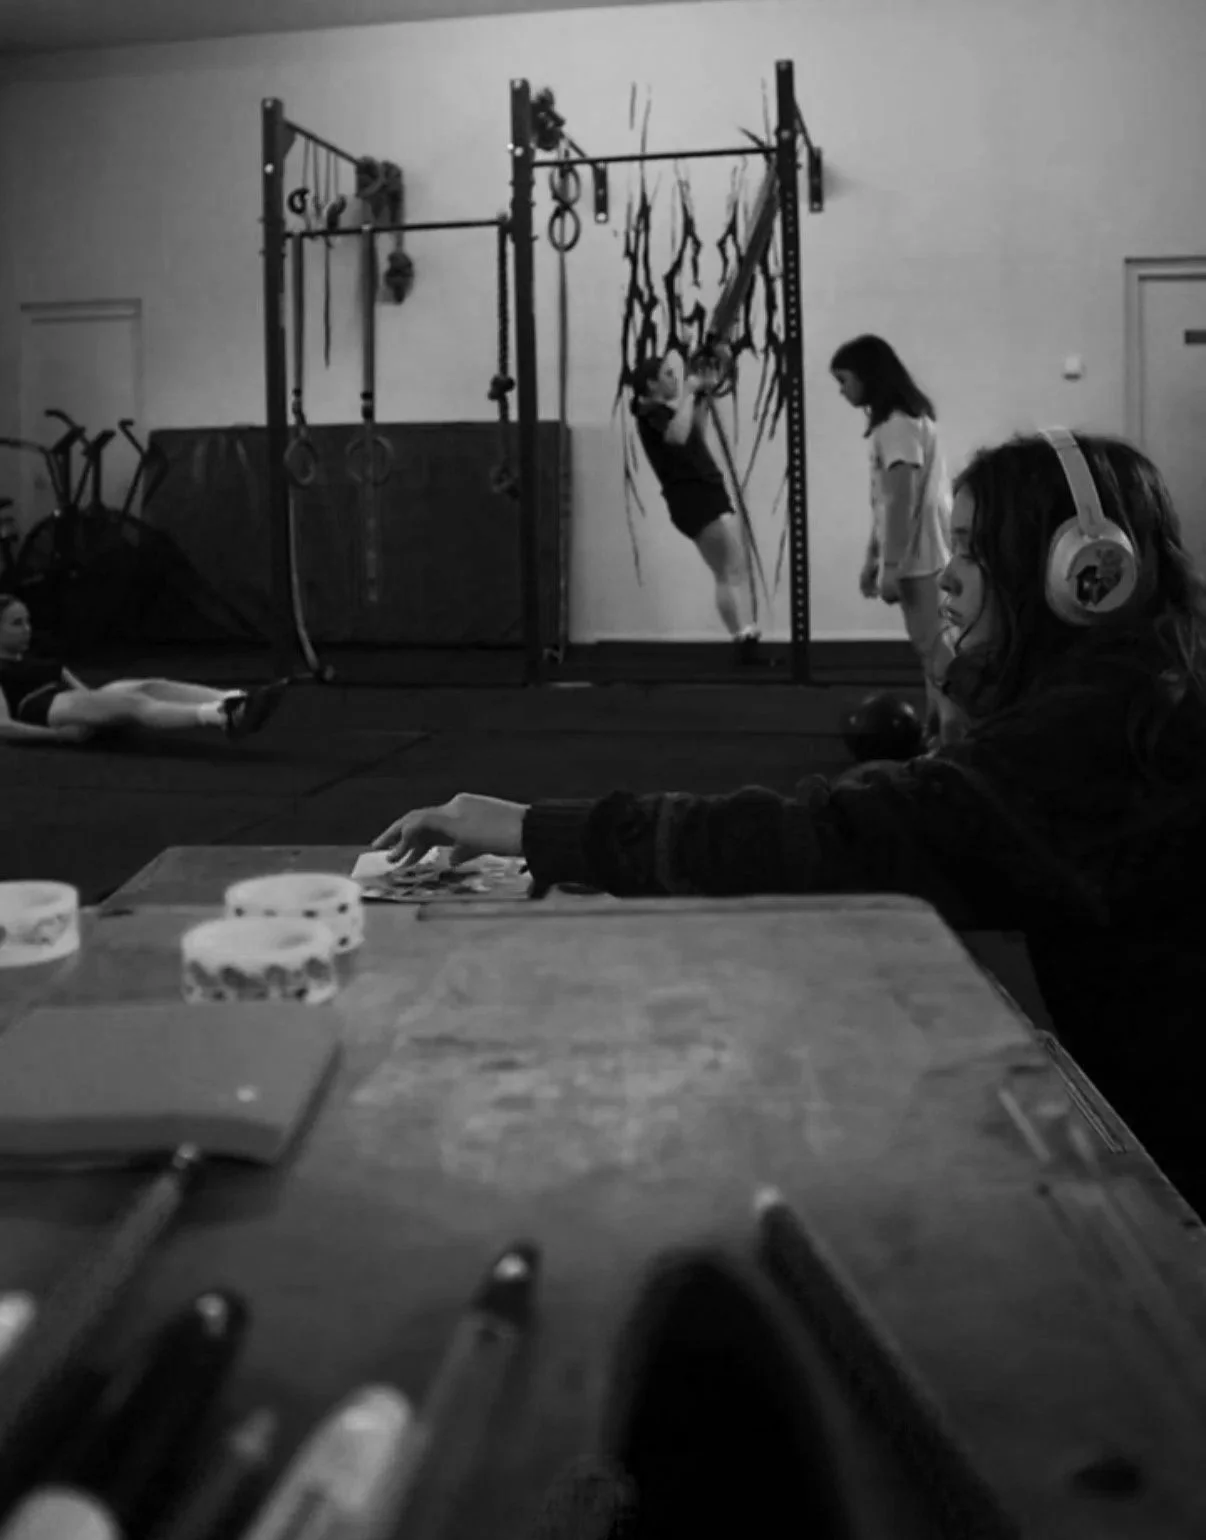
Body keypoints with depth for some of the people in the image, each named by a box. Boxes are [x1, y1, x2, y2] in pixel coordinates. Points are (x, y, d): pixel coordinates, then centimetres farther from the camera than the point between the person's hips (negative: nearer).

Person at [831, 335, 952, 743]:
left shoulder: (897, 424, -15)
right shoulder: (896, 421, 15)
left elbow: (903, 502, -20)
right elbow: (885, 502, 19)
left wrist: (891, 567, -19)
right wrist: (872, 558, 21)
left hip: (920, 559, -10)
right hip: (922, 556, 10)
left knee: (937, 652, -7)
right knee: (932, 651, 13)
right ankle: (938, 732, 20)